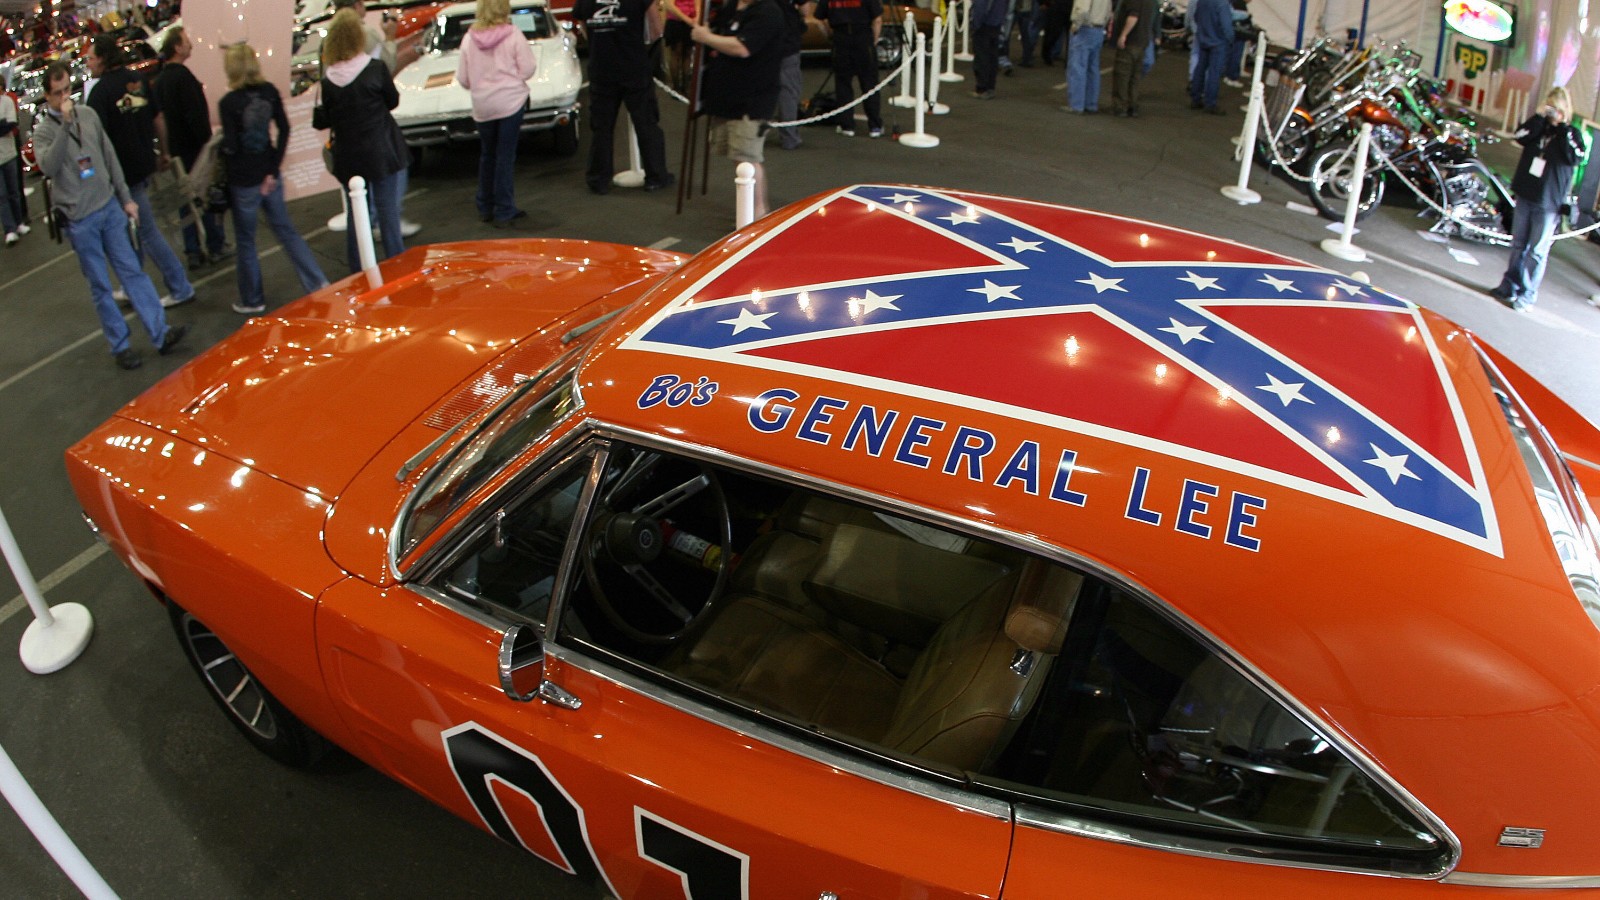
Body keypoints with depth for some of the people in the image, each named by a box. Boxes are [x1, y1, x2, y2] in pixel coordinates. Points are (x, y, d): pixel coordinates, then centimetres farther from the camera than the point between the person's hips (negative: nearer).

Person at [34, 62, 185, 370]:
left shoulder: (88, 114, 6)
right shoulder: (43, 132, -5)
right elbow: (49, 168, -22)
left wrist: (126, 198, 11)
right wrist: (65, 124, -25)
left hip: (110, 207, 3)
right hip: (79, 219, -3)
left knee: (132, 271, 3)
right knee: (99, 286, 4)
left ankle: (161, 334, 1)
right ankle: (120, 345, 10)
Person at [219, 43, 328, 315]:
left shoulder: (228, 103, -18)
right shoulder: (269, 91, -4)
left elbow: (231, 147, -18)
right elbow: (284, 130, -3)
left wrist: (221, 143, 6)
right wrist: (273, 171, -2)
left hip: (243, 181, -5)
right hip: (269, 176, 5)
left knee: (245, 242, 10)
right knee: (286, 231, 16)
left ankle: (252, 300, 23)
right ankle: (318, 284, 10)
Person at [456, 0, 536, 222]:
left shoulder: (469, 39, -1)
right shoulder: (513, 34, -8)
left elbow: (462, 79, 2)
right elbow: (527, 70, -8)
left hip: (482, 105, 3)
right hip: (510, 101, -3)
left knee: (487, 156, 17)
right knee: (506, 157, 1)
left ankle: (485, 208, 24)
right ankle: (503, 212, 2)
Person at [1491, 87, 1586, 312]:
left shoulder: (1572, 135, -2)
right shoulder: (1539, 127, 8)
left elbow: (1574, 157, -18)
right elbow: (1521, 137, -9)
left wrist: (1564, 128, -15)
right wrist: (1539, 116, -12)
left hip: (1548, 203, -4)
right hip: (1525, 196, 4)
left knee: (1537, 252, -2)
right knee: (1518, 245, 13)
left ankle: (1528, 295, 1)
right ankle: (1510, 286, 23)